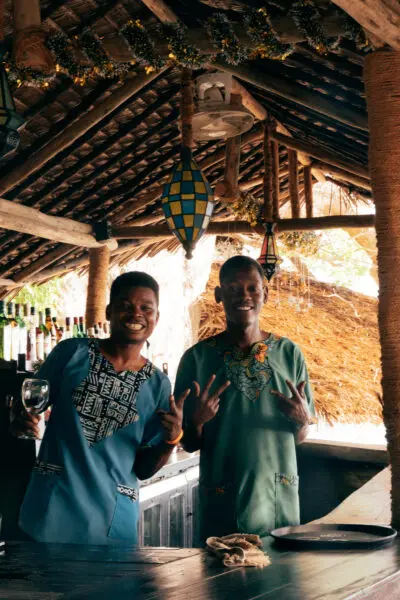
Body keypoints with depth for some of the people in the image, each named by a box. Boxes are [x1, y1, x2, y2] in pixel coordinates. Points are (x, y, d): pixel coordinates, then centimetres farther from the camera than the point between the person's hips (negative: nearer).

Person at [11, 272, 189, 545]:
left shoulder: (158, 384, 4)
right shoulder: (72, 353, -2)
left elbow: (143, 468, 8)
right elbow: (31, 406, 7)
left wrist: (172, 439, -11)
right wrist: (21, 422, -16)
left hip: (114, 519, 2)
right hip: (51, 508, -1)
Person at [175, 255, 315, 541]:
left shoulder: (289, 354, 3)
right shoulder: (197, 358, -2)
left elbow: (300, 437, 9)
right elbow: (190, 444, 3)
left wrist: (301, 419, -12)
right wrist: (197, 421, -17)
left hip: (280, 498, 2)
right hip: (222, 505, -1)